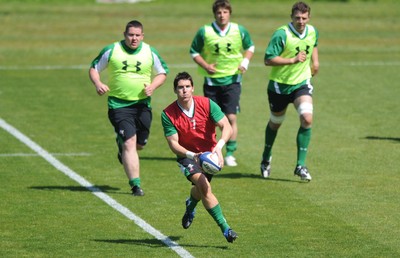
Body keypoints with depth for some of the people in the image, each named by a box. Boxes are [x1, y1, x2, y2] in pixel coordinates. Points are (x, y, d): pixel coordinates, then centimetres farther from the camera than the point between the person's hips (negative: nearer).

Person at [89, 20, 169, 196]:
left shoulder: (150, 52, 3)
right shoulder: (111, 51, -2)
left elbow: (162, 73, 14)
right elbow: (94, 68, 7)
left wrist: (152, 86, -7)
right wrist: (98, 83, -14)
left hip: (142, 104, 3)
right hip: (118, 104, -3)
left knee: (139, 144, 10)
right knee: (130, 142, -15)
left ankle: (121, 144, 47)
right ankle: (135, 184, -13)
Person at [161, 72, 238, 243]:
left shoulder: (207, 104, -15)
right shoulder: (168, 114, -16)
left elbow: (227, 127, -18)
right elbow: (173, 143, -17)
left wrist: (219, 146, -38)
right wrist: (191, 155, -36)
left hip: (209, 154, 2)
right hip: (187, 155, -2)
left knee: (200, 190, 12)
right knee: (203, 185, -25)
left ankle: (191, 205, 53)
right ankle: (225, 228, -24)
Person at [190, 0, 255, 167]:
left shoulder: (240, 31, -2)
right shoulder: (204, 32, -6)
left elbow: (250, 47, 15)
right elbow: (194, 52, 5)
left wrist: (245, 62, -2)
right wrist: (205, 65, -11)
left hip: (232, 80, 0)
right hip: (212, 81, 0)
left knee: (231, 117, -9)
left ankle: (230, 153, -1)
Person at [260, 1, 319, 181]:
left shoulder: (312, 32, -2)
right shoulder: (281, 34, -21)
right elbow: (268, 59, -24)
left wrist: (315, 61, 12)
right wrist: (293, 60, -29)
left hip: (302, 84, 3)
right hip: (280, 85, -3)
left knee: (307, 119, -19)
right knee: (275, 123, 16)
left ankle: (300, 165, -12)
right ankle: (266, 158, 43)